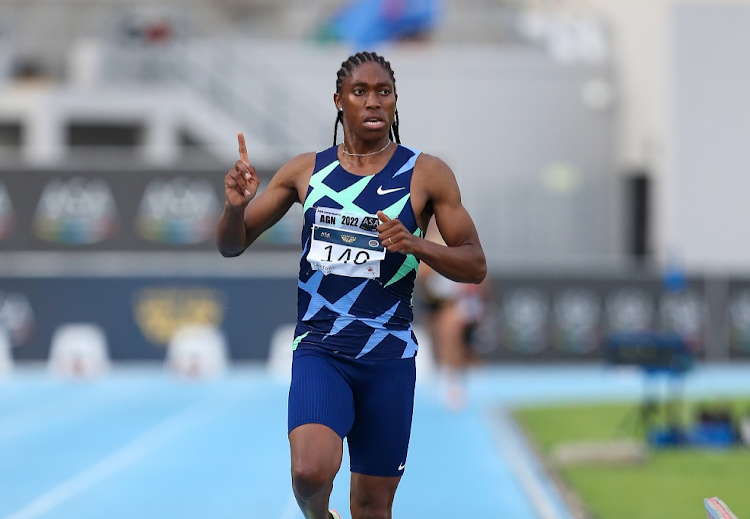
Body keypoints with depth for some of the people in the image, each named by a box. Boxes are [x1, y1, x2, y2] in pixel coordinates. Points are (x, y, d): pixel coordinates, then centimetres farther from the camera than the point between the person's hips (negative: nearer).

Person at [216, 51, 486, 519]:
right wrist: (236, 205, -14)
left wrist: (415, 244, -18)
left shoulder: (427, 175, 0)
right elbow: (232, 247, 9)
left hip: (389, 357, 0)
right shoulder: (306, 171, 5)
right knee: (311, 472, -24)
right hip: (318, 349, 0)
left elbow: (475, 265, 1)